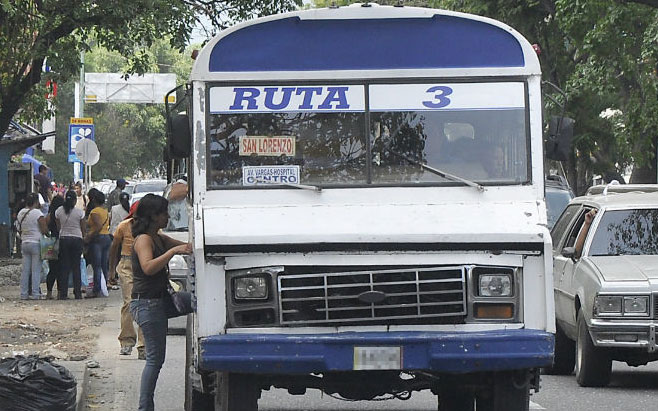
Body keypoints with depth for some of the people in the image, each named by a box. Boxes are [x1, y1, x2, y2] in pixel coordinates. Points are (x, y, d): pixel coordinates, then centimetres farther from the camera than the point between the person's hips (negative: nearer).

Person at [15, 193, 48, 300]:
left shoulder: (21, 213, 8)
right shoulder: (37, 213, -12)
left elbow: (19, 229, 14)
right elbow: (44, 230, -15)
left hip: (24, 243, 6)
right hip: (36, 243, -6)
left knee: (25, 270, 8)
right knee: (36, 270, -3)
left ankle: (24, 293, 8)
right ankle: (35, 294, -5)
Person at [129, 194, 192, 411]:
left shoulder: (160, 239, 14)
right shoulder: (143, 240, -14)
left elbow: (188, 247, 23)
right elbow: (148, 267, -30)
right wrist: (173, 251, -31)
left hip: (161, 299, 9)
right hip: (147, 303, -9)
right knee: (155, 358, -6)